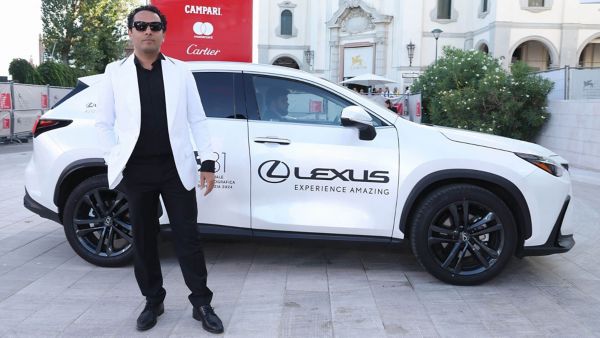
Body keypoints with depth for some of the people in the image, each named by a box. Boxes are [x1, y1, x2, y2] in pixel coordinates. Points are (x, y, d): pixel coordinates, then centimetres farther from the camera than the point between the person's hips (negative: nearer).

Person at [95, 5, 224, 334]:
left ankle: (201, 303, 14)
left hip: (175, 168, -1)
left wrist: (208, 162, -2)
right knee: (143, 239, 10)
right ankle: (153, 301, 26)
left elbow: (197, 120, 5)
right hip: (136, 170, 1)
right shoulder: (115, 72, 6)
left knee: (187, 236, 3)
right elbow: (103, 122, 7)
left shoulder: (180, 71, 6)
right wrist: (114, 161, -3)